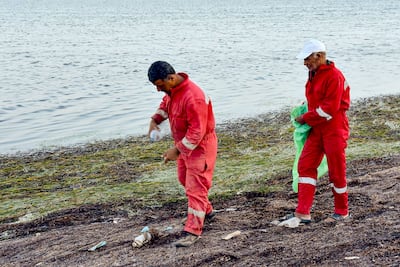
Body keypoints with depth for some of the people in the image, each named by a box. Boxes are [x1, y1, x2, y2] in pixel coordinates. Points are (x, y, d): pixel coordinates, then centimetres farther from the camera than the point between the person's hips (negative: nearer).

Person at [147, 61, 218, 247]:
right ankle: (206, 210, 42)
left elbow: (197, 132, -31)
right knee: (185, 179, 23)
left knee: (195, 188, -6)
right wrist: (155, 119, 0)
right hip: (184, 144, 10)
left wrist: (177, 150, -29)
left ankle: (193, 231, -1)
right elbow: (165, 104, 19)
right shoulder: (172, 90, -3)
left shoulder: (193, 97, -33)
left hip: (200, 146, -10)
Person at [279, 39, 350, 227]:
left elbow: (329, 108, -21)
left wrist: (306, 118, -13)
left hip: (334, 129, -9)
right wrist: (306, 115, 6)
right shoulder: (314, 74, 11)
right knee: (305, 166, 1)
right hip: (317, 129, 9)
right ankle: (303, 213, 2)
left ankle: (342, 211, 21)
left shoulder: (334, 76, -17)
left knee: (336, 170, 2)